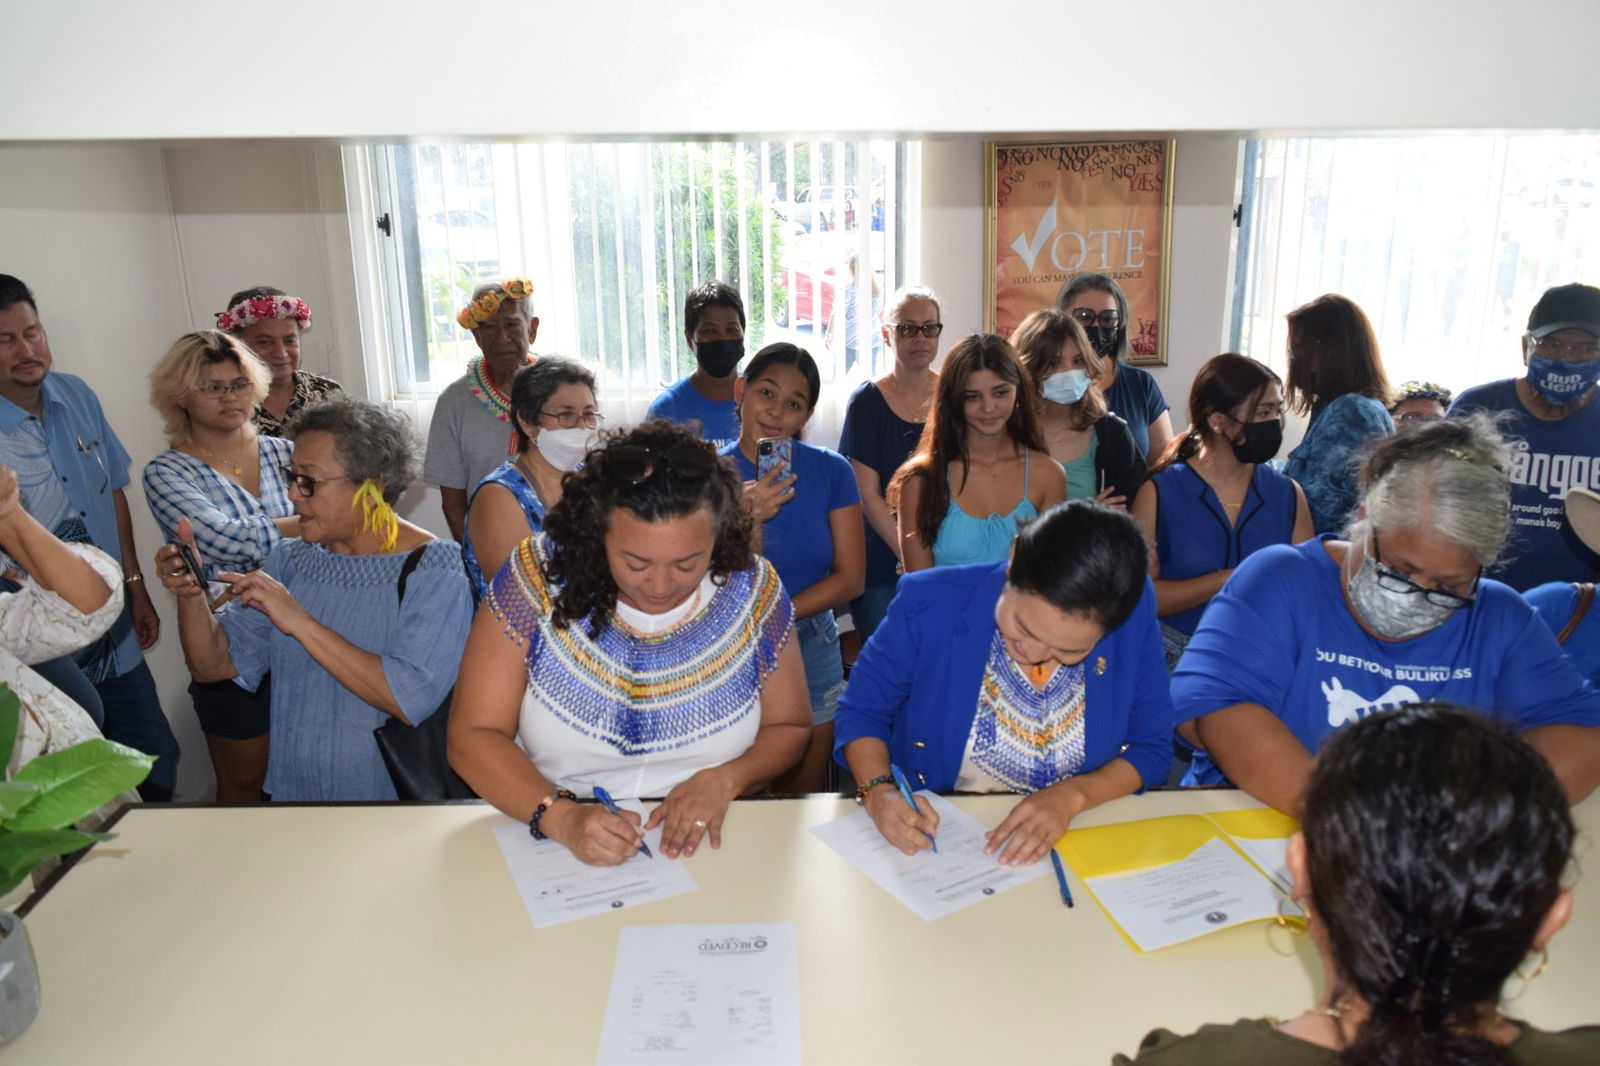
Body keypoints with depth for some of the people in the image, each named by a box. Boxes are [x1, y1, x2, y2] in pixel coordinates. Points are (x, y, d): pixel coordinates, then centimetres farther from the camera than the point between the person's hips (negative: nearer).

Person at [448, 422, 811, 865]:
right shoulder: (538, 575, -11)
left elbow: (789, 728, 6)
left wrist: (723, 780, -14)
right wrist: (561, 816, -25)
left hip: (708, 847, 1)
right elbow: (472, 736, -9)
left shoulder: (754, 589, -8)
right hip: (556, 846, 0)